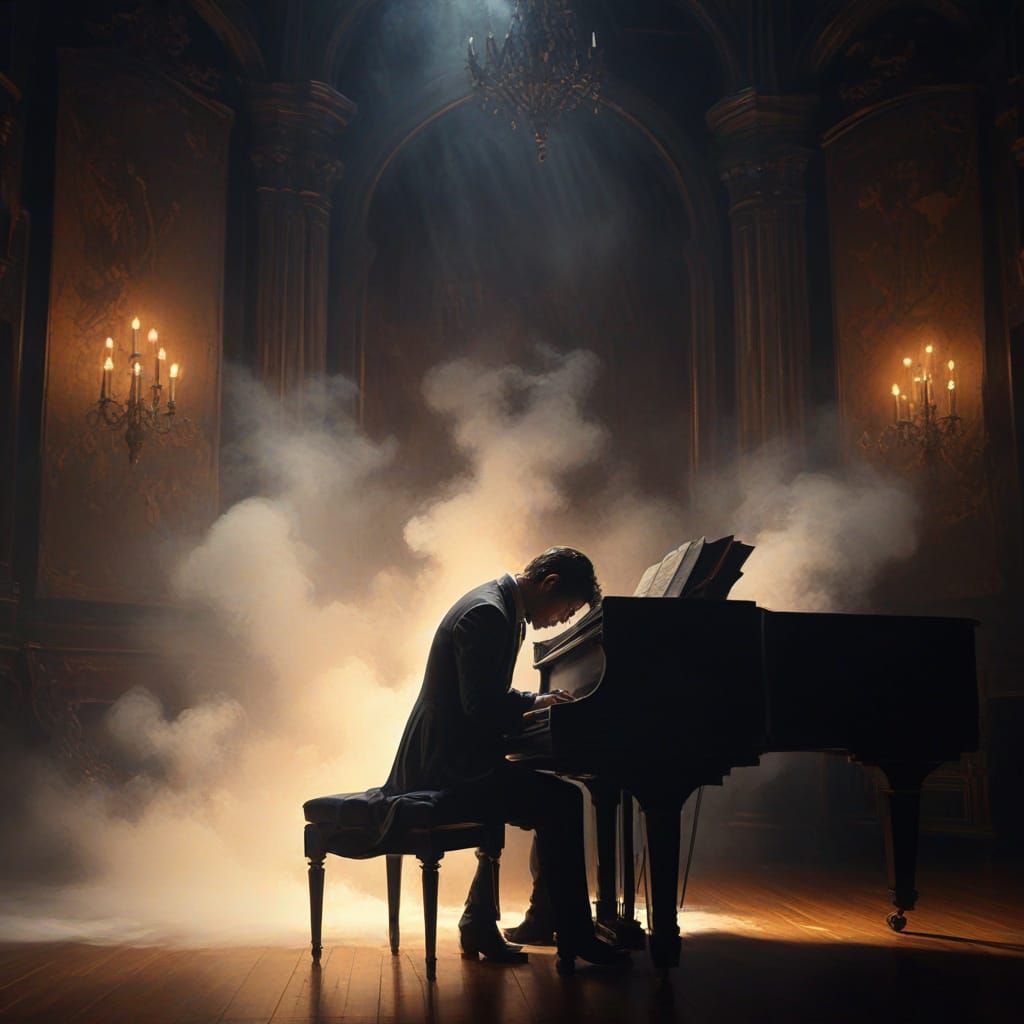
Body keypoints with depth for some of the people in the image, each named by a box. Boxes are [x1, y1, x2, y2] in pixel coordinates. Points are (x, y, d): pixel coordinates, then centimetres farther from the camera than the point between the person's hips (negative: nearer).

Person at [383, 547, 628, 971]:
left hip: (448, 760, 11)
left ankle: (480, 925, 22)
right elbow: (481, 707, -24)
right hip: (449, 769, -11)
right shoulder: (487, 614, -18)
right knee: (561, 801, -17)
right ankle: (575, 940, -6)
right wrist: (536, 704, -9)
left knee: (546, 796, 22)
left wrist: (535, 702, 8)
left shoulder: (499, 605, 15)